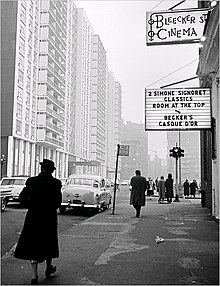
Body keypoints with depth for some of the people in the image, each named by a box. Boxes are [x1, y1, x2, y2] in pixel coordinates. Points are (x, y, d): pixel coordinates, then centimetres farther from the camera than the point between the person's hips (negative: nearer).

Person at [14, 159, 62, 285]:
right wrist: (50, 208, 8)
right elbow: (58, 201, -11)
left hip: (33, 217, 0)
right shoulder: (56, 183, -8)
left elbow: (22, 198, -5)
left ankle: (34, 275, 2)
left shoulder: (31, 181, -5)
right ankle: (49, 268, 35)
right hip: (49, 217, 0)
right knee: (48, 243, 19)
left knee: (33, 244, 7)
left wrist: (32, 207, 10)